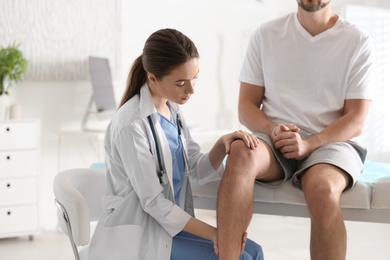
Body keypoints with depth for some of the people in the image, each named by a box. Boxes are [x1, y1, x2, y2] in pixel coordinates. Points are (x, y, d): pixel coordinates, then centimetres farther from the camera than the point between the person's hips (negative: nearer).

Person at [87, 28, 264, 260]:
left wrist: (223, 144, -11)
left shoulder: (172, 109, 6)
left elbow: (198, 170, 10)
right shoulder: (131, 125, -20)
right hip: (139, 238, -8)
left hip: (175, 222, 8)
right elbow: (152, 202, -18)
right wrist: (213, 233, -17)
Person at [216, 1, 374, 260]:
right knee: (241, 153, -34)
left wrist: (308, 144, -18)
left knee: (323, 189, -36)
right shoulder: (266, 34, 11)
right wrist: (272, 130, -13)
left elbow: (355, 121, -1)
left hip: (331, 142, -1)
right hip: (274, 141, 2)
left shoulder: (359, 42, 4)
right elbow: (246, 106, 9)